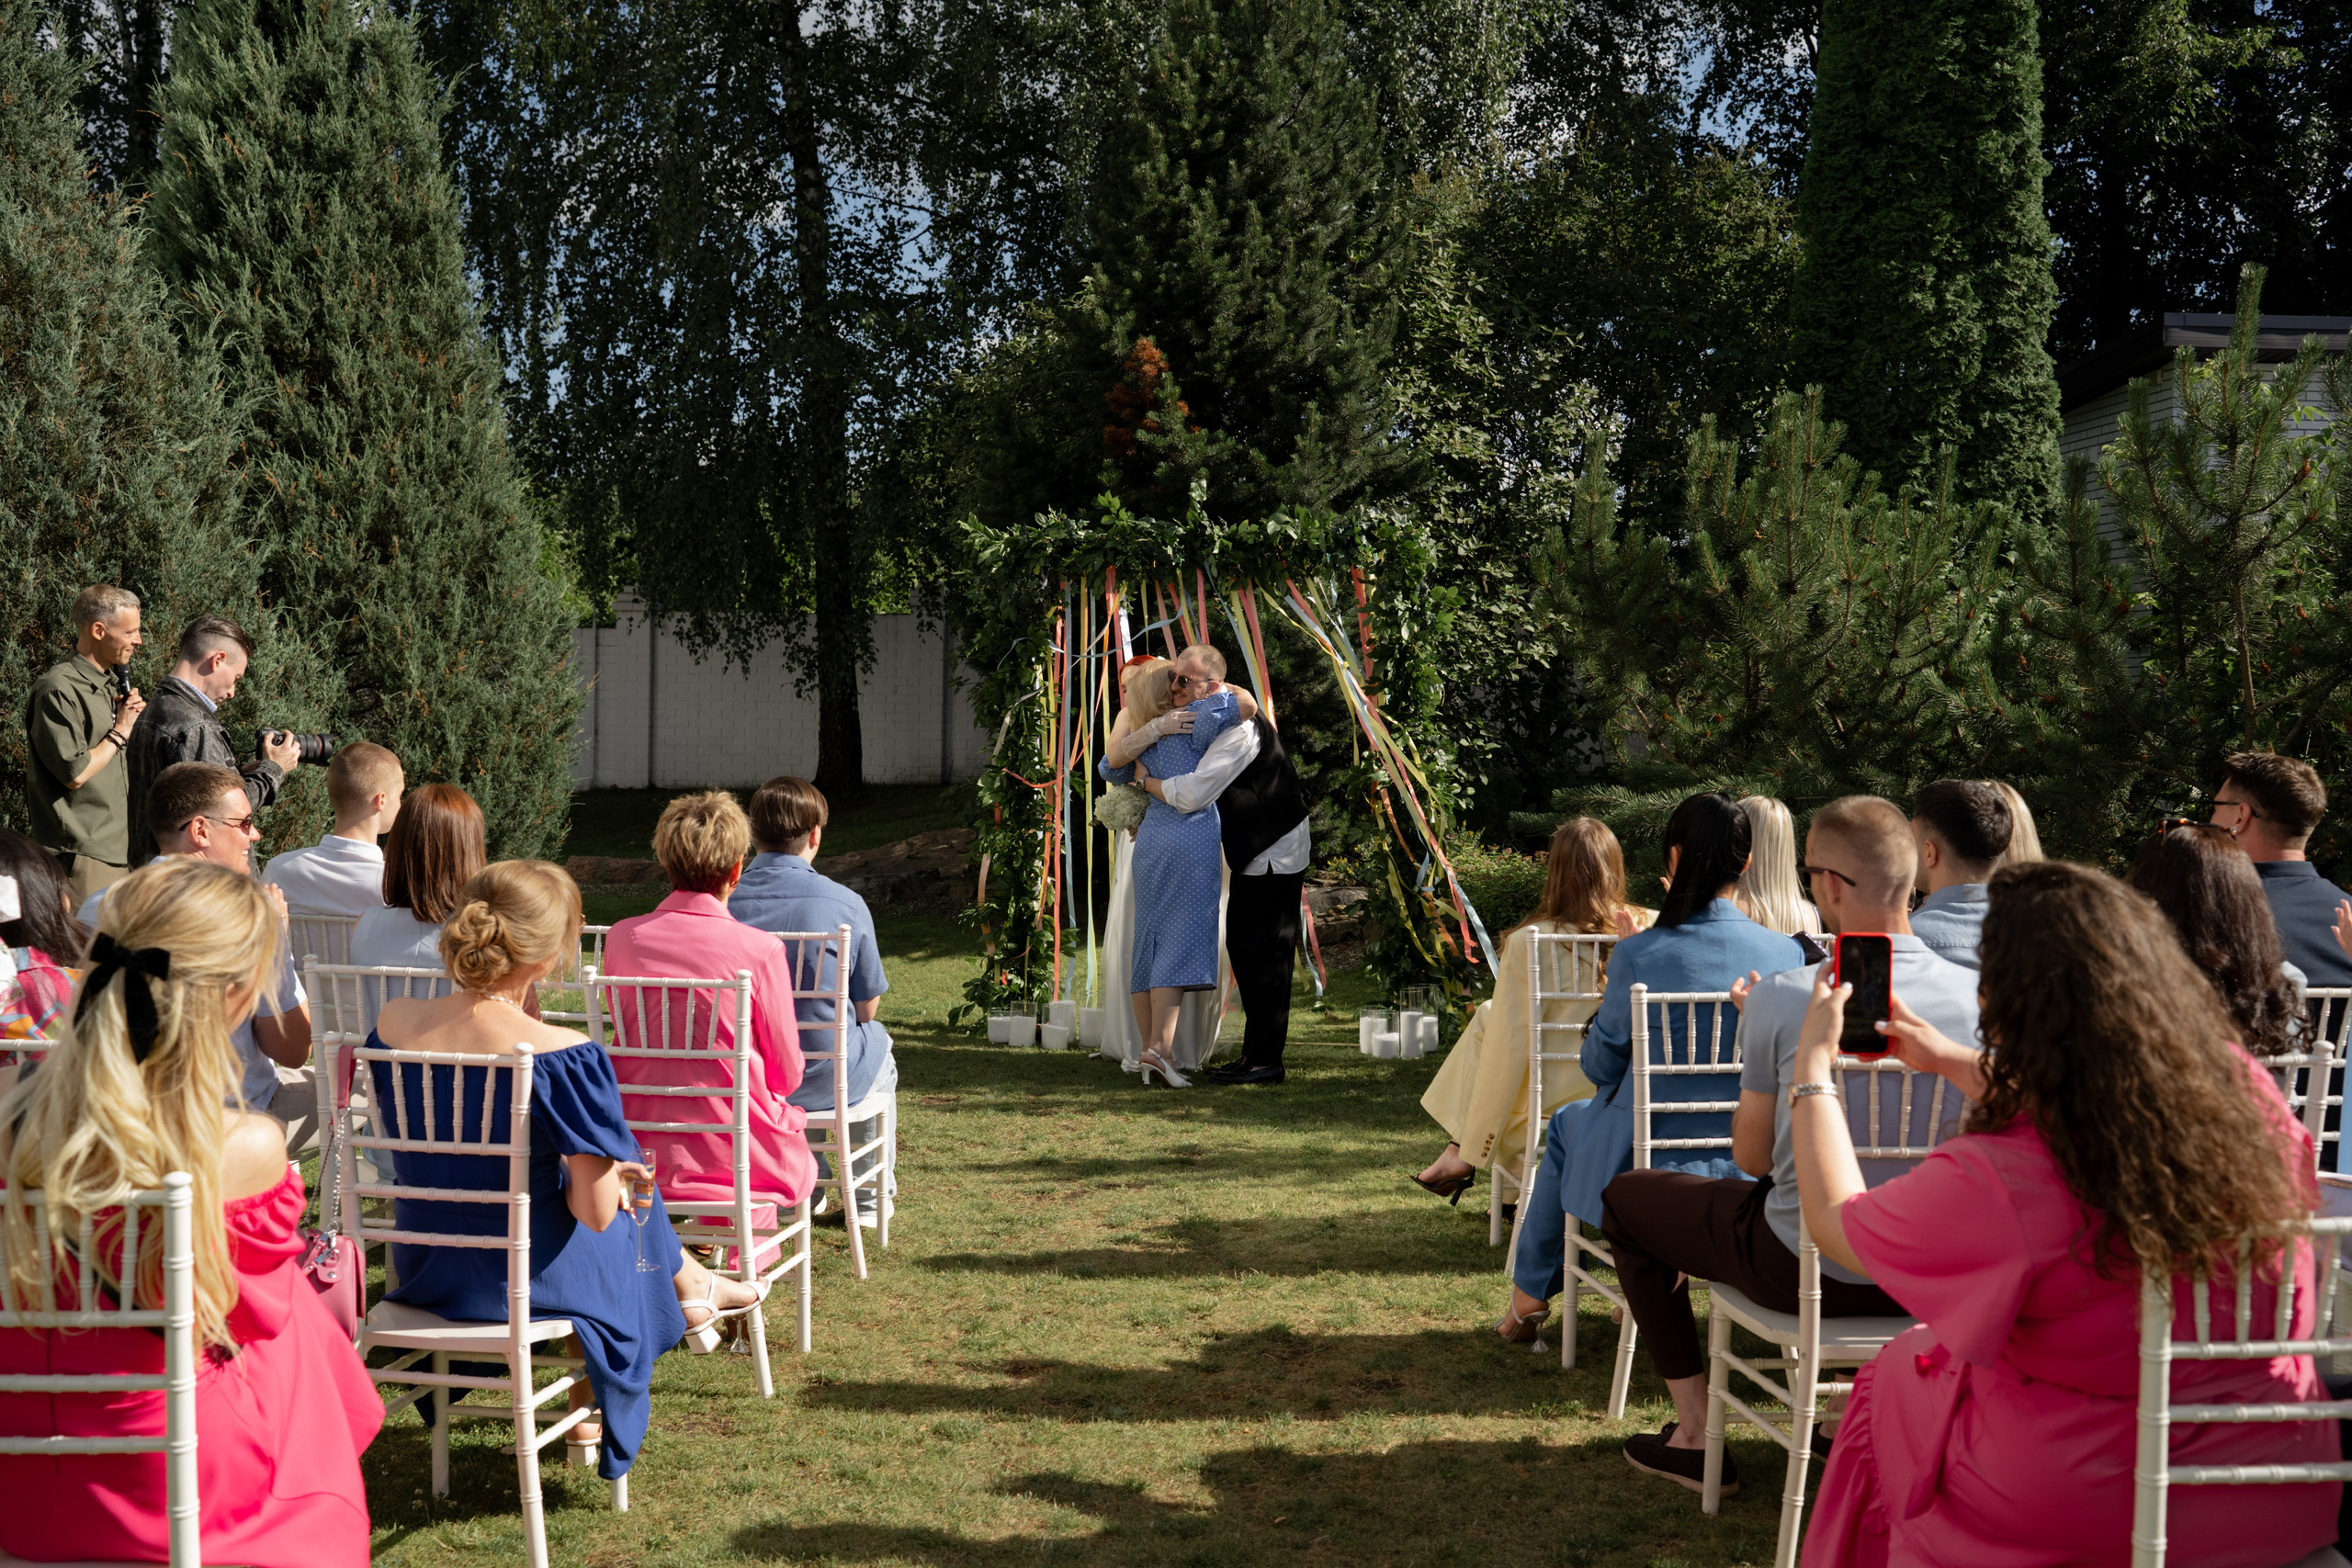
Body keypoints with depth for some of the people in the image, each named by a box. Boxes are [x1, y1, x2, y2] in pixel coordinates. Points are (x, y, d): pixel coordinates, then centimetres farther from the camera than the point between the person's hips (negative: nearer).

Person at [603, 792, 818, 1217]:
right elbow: (787, 1074, -5)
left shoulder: (622, 938, -5)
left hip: (645, 1151, 4)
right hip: (739, 1154, -4)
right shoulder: (760, 950, -16)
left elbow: (624, 1039, 10)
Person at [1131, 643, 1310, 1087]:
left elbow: (1191, 795, -31)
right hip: (1255, 851, 10)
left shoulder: (1237, 728, -24)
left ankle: (1264, 1061, -4)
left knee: (1261, 951, -8)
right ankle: (1256, 1053, 20)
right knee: (1244, 946, 13)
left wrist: (1146, 779, -13)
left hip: (1273, 852, -10)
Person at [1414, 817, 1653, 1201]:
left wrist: (1474, 1149, -1)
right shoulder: (1653, 932, -11)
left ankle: (1462, 1151, 25)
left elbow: (1506, 1051, -12)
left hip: (1553, 1104, -4)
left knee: (1487, 1015, 21)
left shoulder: (1528, 943, -17)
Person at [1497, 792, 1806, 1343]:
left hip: (1644, 1174, -3)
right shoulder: (1787, 953, -11)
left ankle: (1529, 1295, 45)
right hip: (1751, 1168, 3)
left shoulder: (1639, 956, -20)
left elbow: (1600, 1067, -5)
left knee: (1567, 1122, 32)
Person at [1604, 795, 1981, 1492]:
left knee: (1626, 1197, 19)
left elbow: (1752, 1156, -9)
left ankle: (1695, 1432, 21)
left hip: (1810, 1271, -5)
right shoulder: (1975, 993, -10)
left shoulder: (1783, 997, -20)